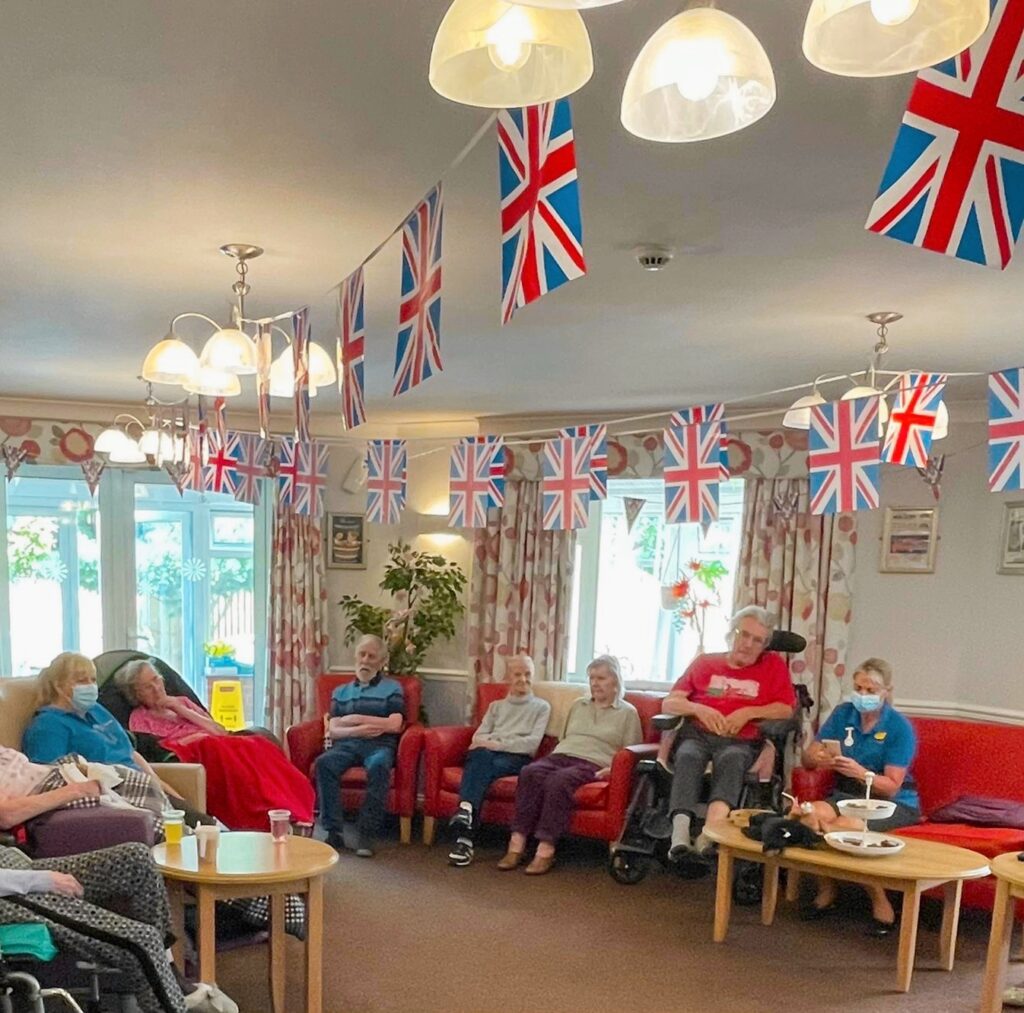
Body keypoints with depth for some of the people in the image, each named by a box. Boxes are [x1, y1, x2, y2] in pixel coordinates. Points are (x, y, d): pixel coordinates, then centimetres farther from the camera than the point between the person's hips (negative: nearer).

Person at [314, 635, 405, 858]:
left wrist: (354, 718, 1)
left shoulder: (392, 688, 16)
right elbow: (332, 731, 11)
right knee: (324, 763, -32)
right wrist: (358, 730, -8)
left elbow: (394, 725, 1)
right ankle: (334, 832, -29)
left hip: (379, 744, -2)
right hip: (346, 744, 2)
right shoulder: (341, 691, 23)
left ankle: (366, 834, -33)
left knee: (379, 766, -38)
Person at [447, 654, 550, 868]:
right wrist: (485, 743, -7)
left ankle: (464, 837, -49)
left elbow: (533, 742, 2)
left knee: (485, 766, -36)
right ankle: (466, 811, -52)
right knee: (481, 754, -36)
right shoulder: (496, 706, 31)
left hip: (517, 757, -3)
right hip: (487, 754, 3)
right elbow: (478, 736, 18)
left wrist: (499, 744, -10)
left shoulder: (541, 707, 19)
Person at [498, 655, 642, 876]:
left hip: (592, 764, -4)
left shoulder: (628, 713, 13)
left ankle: (546, 849, -38)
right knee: (529, 772, -30)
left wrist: (612, 768, -11)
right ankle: (517, 843, -35)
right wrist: (555, 756, 11)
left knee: (558, 780, -37)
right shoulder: (578, 705, 28)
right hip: (560, 756, 4)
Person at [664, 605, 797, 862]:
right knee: (688, 757, -34)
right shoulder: (704, 662, 21)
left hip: (740, 741, -1)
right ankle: (680, 832, -51)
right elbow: (669, 703, 16)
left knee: (731, 760, -37)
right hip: (697, 734, 1)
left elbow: (786, 709, 7)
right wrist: (698, 709, -4)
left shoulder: (774, 665, 19)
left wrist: (748, 712, -6)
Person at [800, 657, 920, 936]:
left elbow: (891, 787, -15)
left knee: (847, 827, -33)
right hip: (848, 795, 4)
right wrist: (818, 758, -25)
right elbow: (807, 756, 0)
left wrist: (860, 772, -33)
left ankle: (881, 905, -13)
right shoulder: (843, 713, 2)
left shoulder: (900, 727, -10)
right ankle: (826, 891, -7)